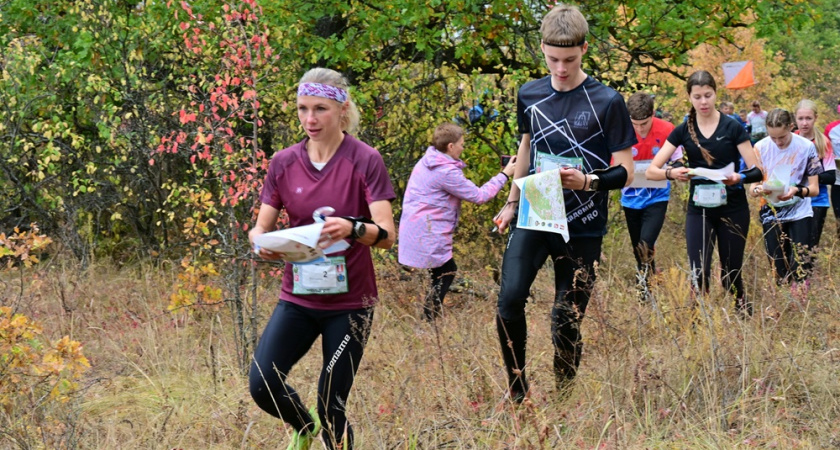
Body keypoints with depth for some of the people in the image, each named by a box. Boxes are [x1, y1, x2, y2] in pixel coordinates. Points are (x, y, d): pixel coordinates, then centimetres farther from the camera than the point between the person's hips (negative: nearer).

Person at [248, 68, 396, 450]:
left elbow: (386, 234, -15)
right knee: (263, 385, -13)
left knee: (332, 406, -4)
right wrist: (263, 242, -21)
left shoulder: (365, 161, -8)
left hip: (349, 301, -3)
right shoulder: (284, 163, 2)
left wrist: (353, 228, -37)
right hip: (298, 298, 3)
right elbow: (260, 227, 4)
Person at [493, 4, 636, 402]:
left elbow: (625, 172, -6)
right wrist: (512, 202, 24)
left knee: (566, 321, 0)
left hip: (582, 227, -3)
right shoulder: (529, 95, 6)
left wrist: (587, 181, -24)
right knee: (509, 298, -18)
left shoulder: (607, 103, -8)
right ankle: (517, 388, -1)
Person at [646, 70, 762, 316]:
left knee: (730, 275, 5)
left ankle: (745, 312, 30)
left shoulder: (732, 128, -4)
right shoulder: (683, 131, 1)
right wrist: (672, 173, -25)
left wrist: (739, 178, -28)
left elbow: (756, 171, -6)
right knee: (699, 274, -10)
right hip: (699, 210, 1)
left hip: (732, 209, -1)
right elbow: (650, 171, -4)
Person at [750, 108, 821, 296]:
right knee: (779, 272, 2)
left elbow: (814, 188, -6)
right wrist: (759, 190, -28)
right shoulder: (760, 148, -5)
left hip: (799, 213, -1)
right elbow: (752, 187, -2)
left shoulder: (806, 147, -9)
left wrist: (798, 191, -29)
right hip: (771, 214, 1)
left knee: (801, 269, -10)